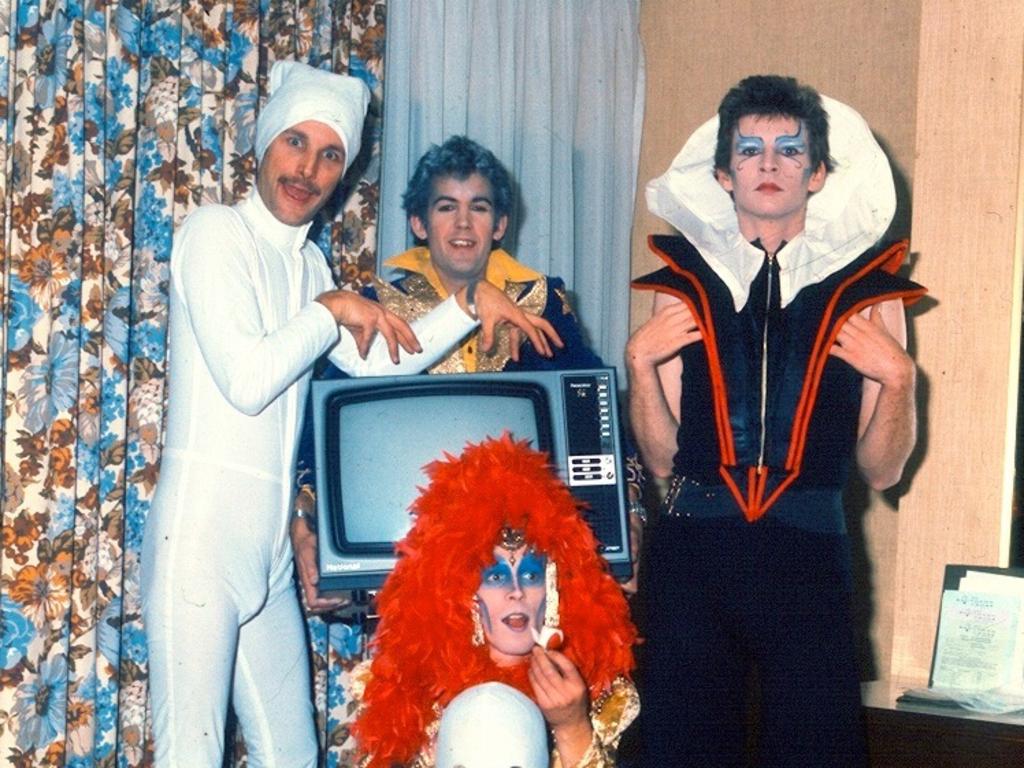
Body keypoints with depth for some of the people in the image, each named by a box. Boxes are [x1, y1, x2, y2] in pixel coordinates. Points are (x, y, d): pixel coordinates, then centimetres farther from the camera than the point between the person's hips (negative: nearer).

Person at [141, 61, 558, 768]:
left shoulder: (308, 262, 18)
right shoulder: (217, 231, -6)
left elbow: (378, 361, 16)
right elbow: (245, 379, -16)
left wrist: (469, 306, 9)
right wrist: (331, 310, -5)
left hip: (269, 549, 8)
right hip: (201, 533, -8)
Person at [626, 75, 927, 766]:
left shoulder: (866, 290, 4)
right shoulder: (684, 285, 8)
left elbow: (882, 470, 6)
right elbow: (662, 457, 6)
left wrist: (896, 377, -9)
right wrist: (639, 360, -6)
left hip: (809, 554, -1)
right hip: (694, 549, 1)